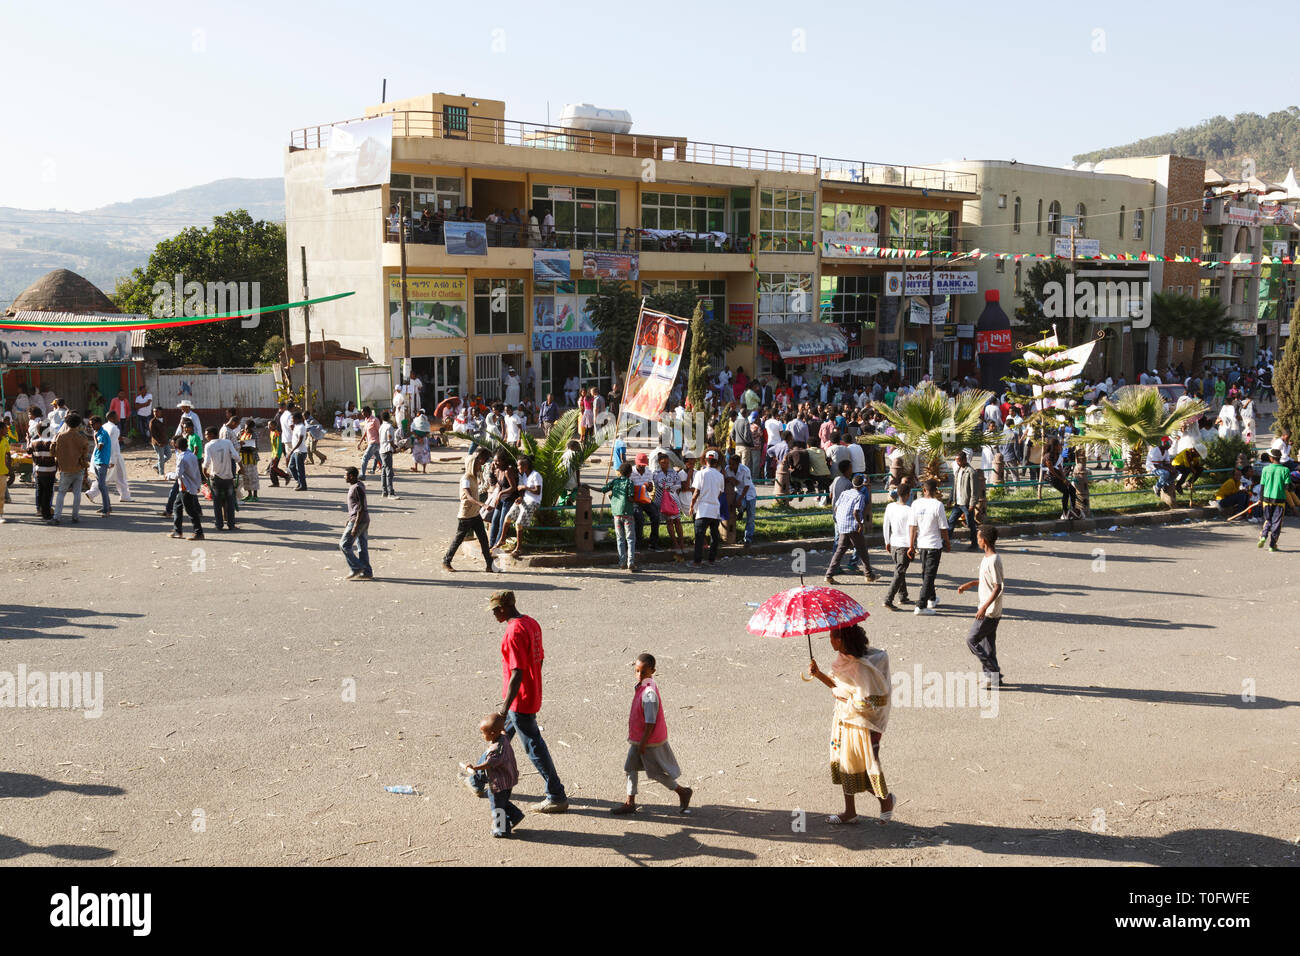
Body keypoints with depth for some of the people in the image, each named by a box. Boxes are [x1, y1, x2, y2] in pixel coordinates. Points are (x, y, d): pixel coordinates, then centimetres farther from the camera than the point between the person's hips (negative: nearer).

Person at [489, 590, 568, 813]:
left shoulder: (514, 632, -24)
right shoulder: (532, 623, 5)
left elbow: (517, 672, -27)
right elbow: (539, 659, 14)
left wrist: (506, 705, -22)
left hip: (520, 700, -10)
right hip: (532, 694, 10)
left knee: (534, 747, -1)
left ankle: (557, 797, 6)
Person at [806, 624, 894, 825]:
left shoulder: (862, 666, -27)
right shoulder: (843, 658, 0)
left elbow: (866, 703, -25)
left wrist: (845, 699, -13)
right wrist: (819, 675, -2)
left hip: (861, 723, -9)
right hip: (843, 718, 9)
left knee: (866, 765, 5)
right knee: (844, 763, 14)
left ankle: (885, 799, 32)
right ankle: (850, 812, 27)